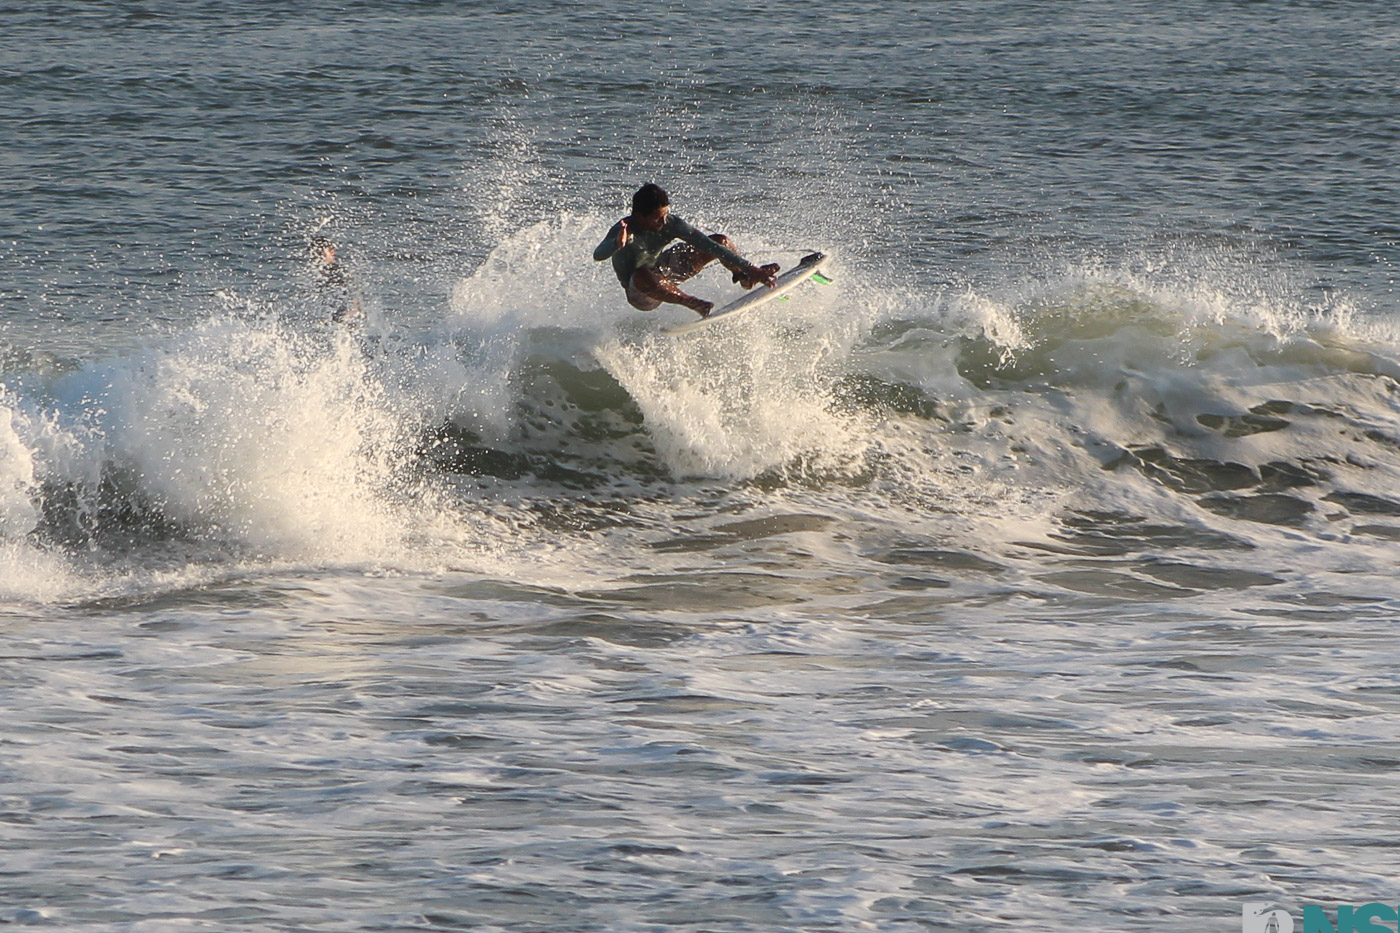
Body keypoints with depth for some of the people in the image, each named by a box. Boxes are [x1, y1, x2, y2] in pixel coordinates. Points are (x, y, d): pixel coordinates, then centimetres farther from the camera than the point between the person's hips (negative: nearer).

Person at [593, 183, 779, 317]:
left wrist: (750, 268, -23)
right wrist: (617, 244, -75)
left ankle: (745, 276, 23)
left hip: (662, 268, 5)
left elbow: (706, 244, -19)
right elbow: (598, 256, -51)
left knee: (720, 241, -4)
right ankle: (693, 304, -30)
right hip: (642, 294, -5)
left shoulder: (670, 224, -21)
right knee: (643, 276, -44)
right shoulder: (625, 230, -33)